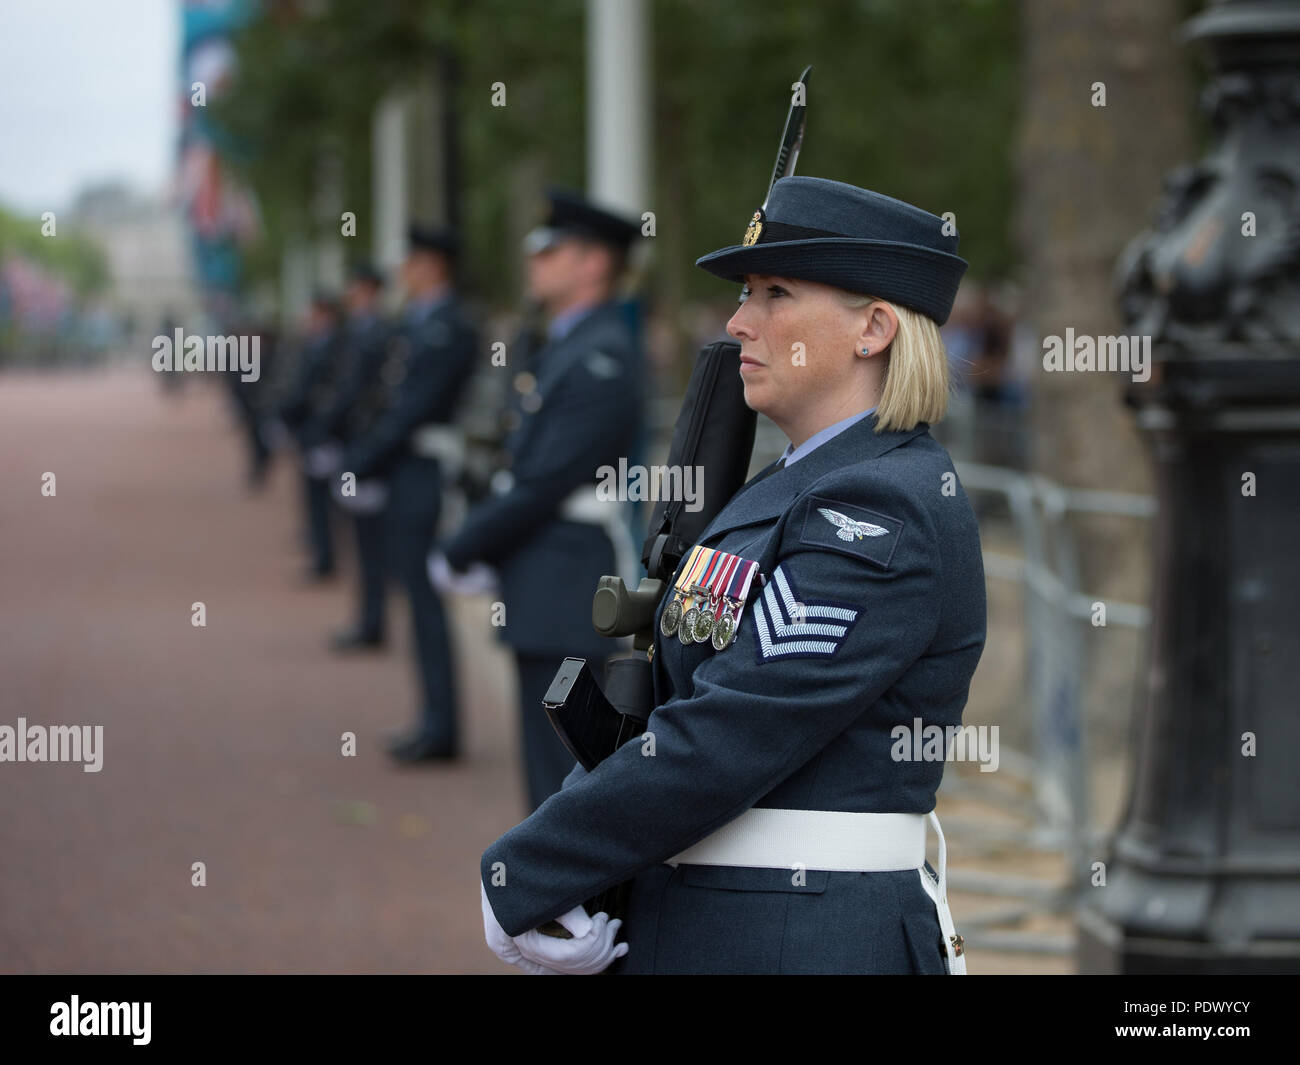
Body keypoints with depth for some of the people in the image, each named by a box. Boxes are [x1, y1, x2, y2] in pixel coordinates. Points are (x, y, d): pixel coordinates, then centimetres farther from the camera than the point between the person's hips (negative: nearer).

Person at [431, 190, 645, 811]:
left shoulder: (603, 358, -17)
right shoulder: (564, 346, 15)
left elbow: (546, 480, -21)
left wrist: (461, 551, -13)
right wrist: (480, 545, 8)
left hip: (564, 592, -10)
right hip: (541, 590, 10)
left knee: (562, 772, -7)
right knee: (551, 765, 16)